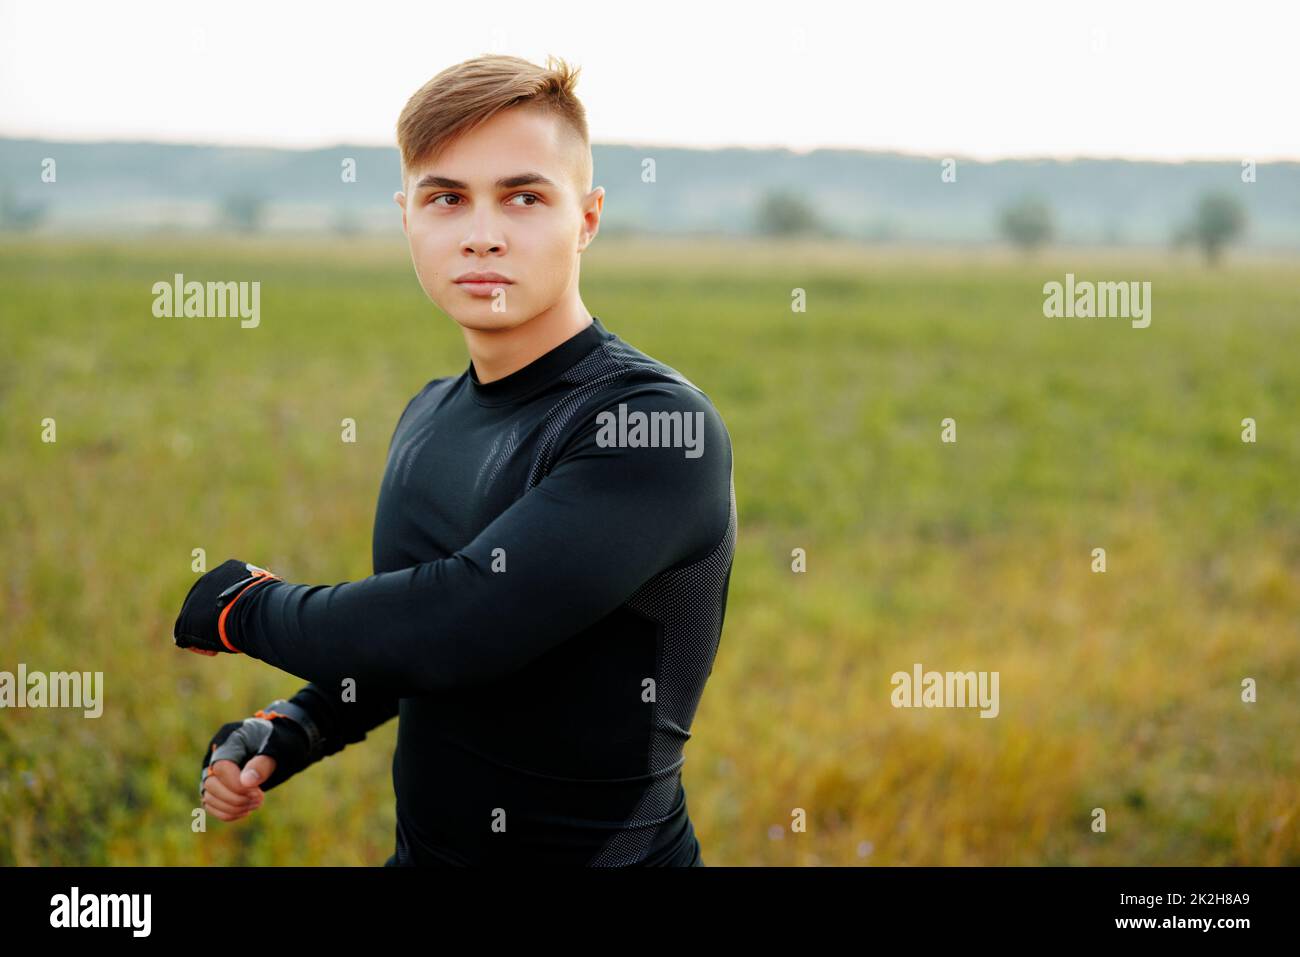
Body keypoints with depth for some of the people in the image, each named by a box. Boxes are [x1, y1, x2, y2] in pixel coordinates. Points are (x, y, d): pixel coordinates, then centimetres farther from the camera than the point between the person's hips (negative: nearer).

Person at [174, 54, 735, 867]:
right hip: (422, 843, 6)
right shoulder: (428, 418, 3)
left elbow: (457, 624, -30)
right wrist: (285, 735, -3)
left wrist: (240, 604, -15)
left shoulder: (661, 428, -22)